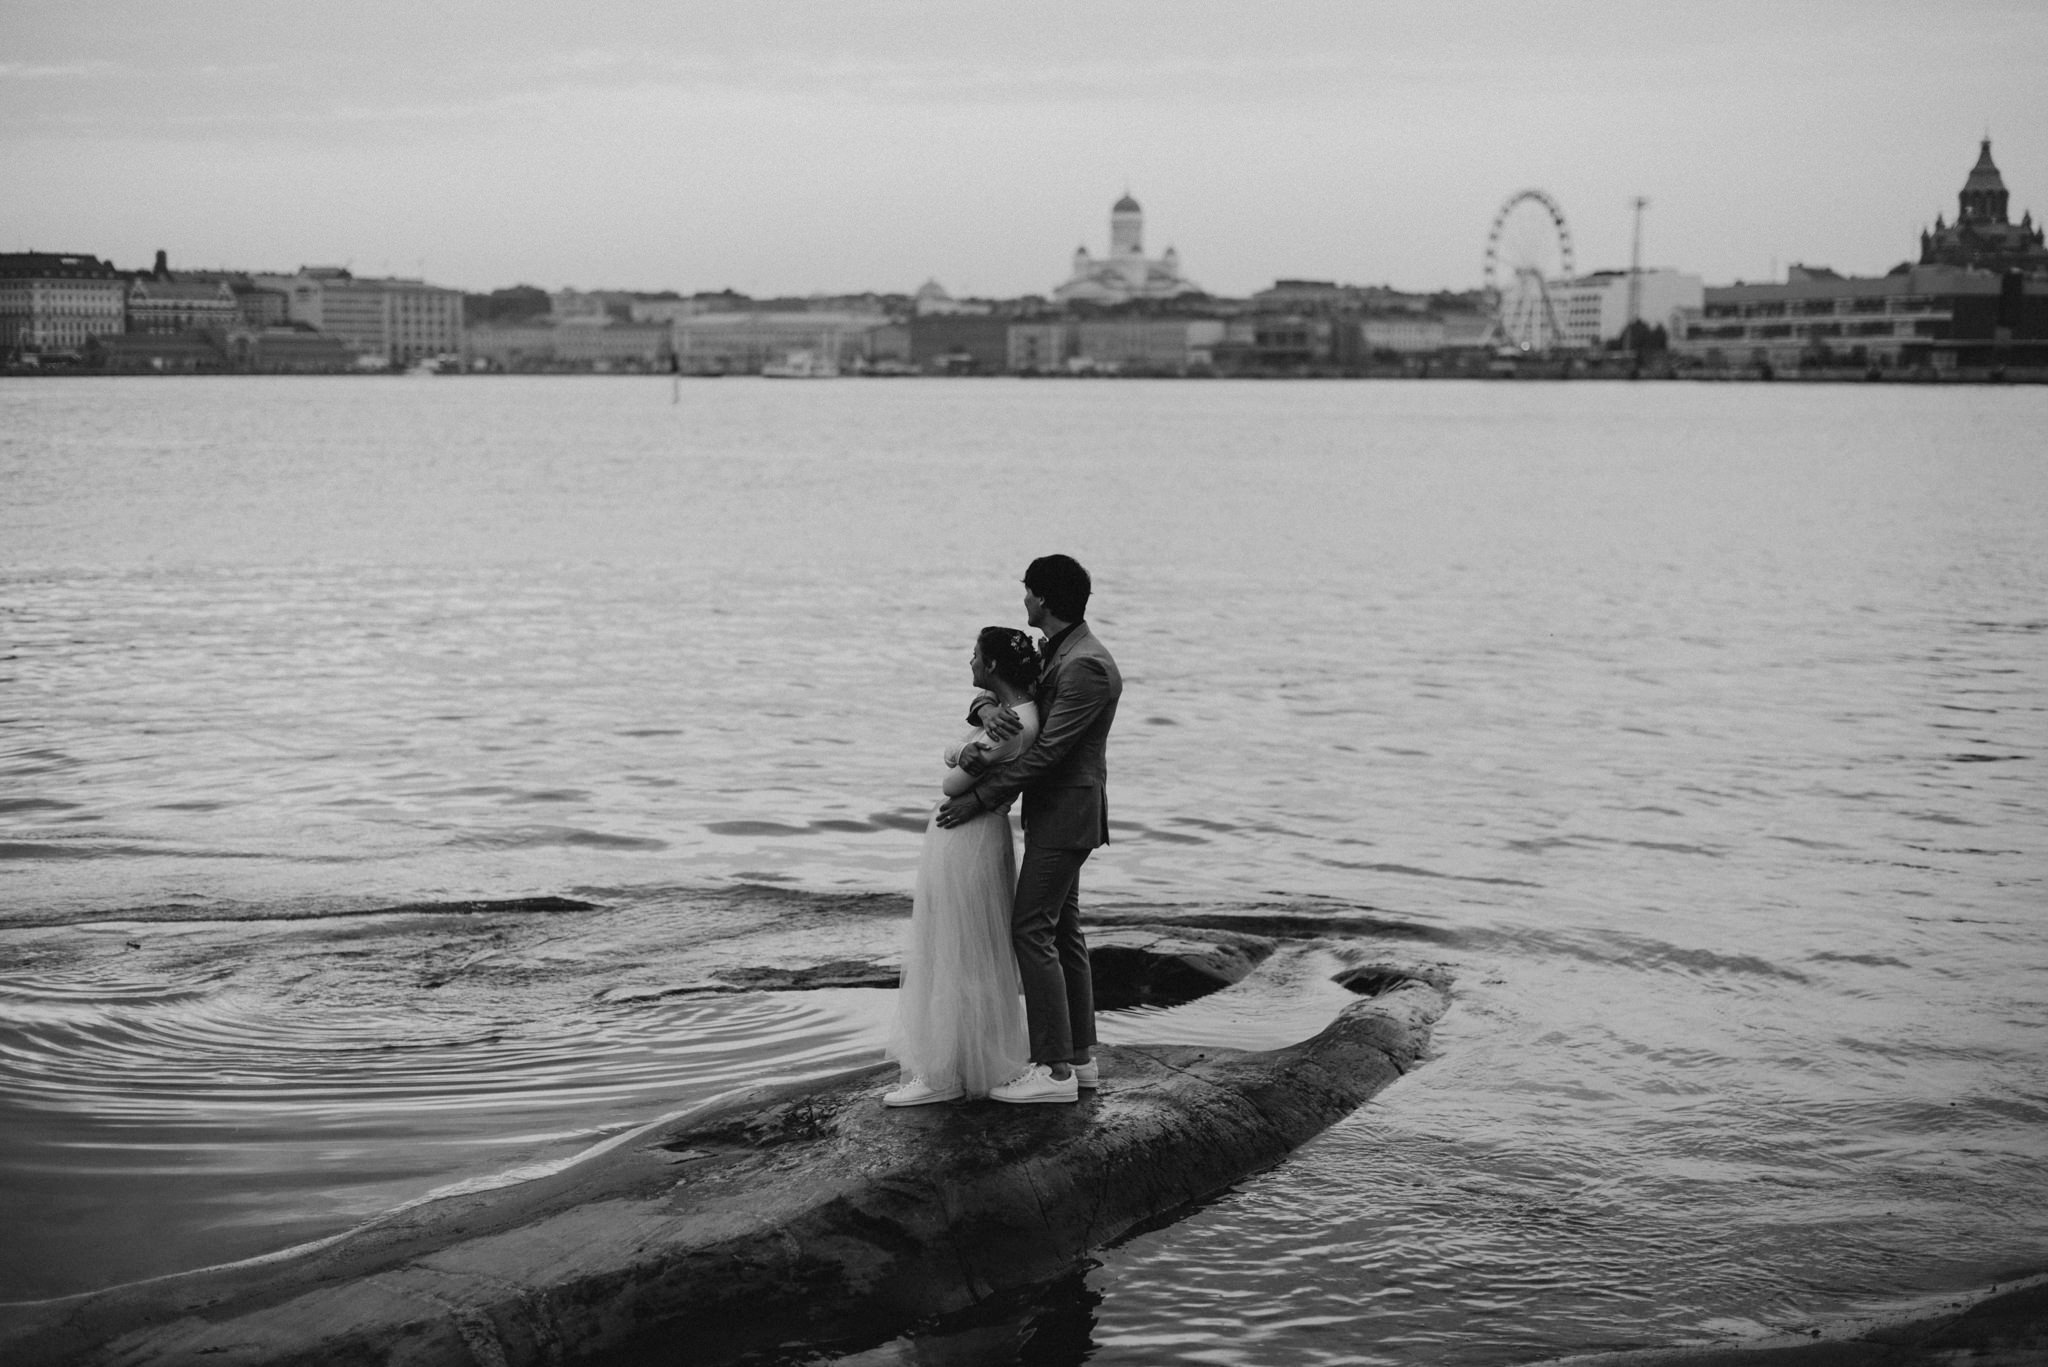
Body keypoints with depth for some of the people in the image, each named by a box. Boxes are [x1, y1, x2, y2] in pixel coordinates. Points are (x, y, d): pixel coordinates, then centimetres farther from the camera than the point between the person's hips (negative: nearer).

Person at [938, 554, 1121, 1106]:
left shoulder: (1086, 666, -21)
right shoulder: (1053, 653, 12)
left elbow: (1046, 751, -23)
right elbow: (999, 687, 13)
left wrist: (980, 798, -20)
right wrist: (987, 708, -14)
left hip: (1065, 814, -10)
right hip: (1055, 812, 10)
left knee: (1031, 931, -11)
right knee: (1063, 931, 13)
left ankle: (1054, 1070, -10)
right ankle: (1079, 1056, 18)